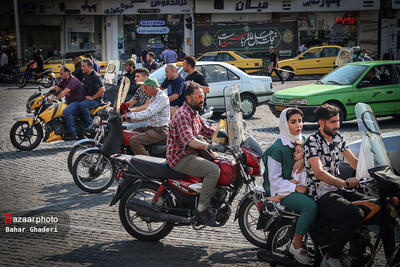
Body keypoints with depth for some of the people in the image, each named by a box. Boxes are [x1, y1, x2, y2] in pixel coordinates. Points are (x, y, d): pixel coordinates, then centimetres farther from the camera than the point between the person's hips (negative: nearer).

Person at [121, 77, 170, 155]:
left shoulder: (162, 97, -16)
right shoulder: (154, 97, 17)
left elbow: (148, 113, -26)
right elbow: (148, 115, 19)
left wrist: (129, 115, -26)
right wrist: (129, 117, 9)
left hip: (159, 131, -10)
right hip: (150, 128, 10)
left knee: (134, 141, -24)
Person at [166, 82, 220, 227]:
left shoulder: (195, 114, 16)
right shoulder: (182, 114, -17)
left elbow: (209, 131, 18)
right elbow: (189, 140, -30)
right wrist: (210, 146, -35)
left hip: (190, 155, 10)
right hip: (180, 159, -10)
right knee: (213, 170, -25)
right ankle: (201, 210, -20)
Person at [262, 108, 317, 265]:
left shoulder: (302, 140, 11)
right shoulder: (277, 148, -11)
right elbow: (274, 180, -11)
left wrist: (303, 159, -12)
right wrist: (296, 188, -20)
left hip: (302, 185, 7)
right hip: (282, 190, -6)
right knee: (311, 206, -32)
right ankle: (296, 245, -18)